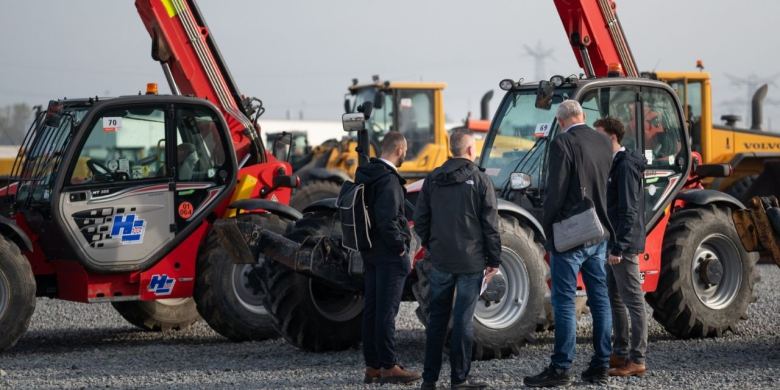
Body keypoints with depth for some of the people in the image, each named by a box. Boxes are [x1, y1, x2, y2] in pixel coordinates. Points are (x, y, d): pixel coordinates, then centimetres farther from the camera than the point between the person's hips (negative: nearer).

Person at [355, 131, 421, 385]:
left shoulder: (365, 175, 10)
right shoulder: (388, 180, -18)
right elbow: (387, 220, -24)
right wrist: (401, 249, -14)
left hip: (370, 252, 9)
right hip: (389, 254, -9)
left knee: (371, 308, 11)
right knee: (387, 310, -5)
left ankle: (372, 366, 15)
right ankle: (388, 367, -1)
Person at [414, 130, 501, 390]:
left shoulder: (433, 179, 5)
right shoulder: (480, 180, -6)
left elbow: (420, 220, 7)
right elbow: (490, 224, -6)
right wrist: (494, 259, 0)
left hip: (440, 260, 3)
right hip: (471, 261, -3)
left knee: (437, 318, 10)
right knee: (463, 319, 1)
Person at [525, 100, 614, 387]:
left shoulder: (562, 143, -13)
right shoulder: (603, 143, 7)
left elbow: (555, 190, -15)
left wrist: (547, 228, -5)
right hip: (599, 234, 6)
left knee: (564, 301, -4)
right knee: (600, 299, 10)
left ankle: (561, 369, -4)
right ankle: (600, 367, 14)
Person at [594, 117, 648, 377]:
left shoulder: (626, 166, -16)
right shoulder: (613, 164, 15)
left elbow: (629, 211, -21)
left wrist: (619, 248, -24)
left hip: (624, 246, -10)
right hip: (612, 244, 10)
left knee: (633, 302, -5)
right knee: (614, 300, 15)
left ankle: (637, 360, -3)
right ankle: (620, 353, 23)